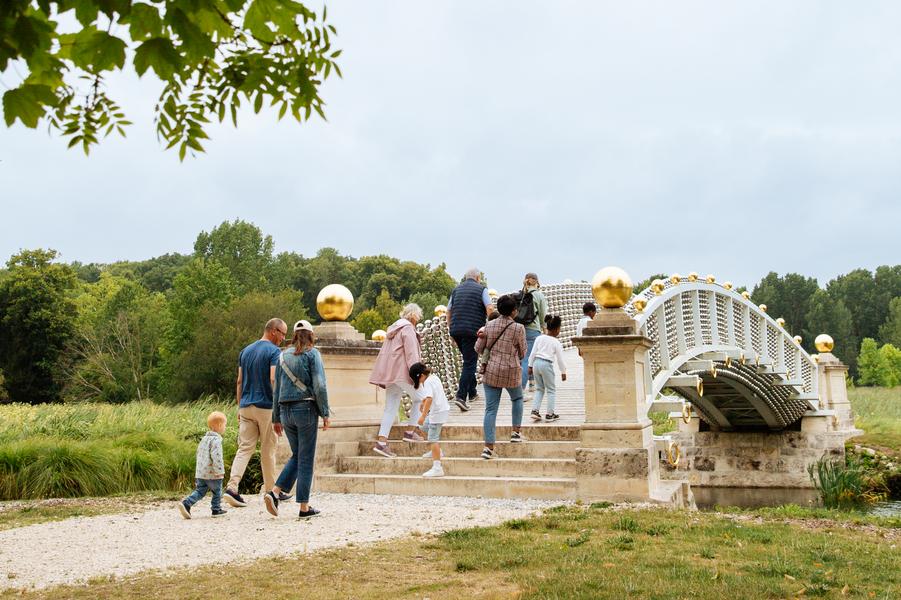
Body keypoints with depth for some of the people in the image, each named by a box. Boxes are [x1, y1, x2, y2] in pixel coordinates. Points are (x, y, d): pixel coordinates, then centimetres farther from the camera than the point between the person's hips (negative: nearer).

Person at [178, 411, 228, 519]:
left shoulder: (204, 439, 14)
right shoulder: (216, 440, -15)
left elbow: (199, 454, 22)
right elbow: (216, 456, -24)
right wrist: (220, 471, -21)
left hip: (200, 473, 8)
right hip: (212, 474, -8)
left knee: (200, 491, 10)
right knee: (217, 492, 10)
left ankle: (186, 503, -6)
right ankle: (216, 510, 18)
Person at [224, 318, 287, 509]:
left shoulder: (245, 351, 12)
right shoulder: (274, 351, -9)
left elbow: (240, 382, 13)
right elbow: (274, 380, -18)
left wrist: (240, 407, 17)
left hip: (246, 406, 5)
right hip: (267, 407, -5)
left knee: (245, 448, 3)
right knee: (268, 450, 6)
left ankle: (232, 487, -12)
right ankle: (271, 490, 16)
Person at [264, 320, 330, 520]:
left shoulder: (283, 356, 12)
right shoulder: (312, 354, -4)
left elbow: (277, 389, 14)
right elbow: (319, 386, -13)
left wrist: (276, 418, 18)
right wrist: (325, 413, -7)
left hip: (286, 410, 5)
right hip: (306, 408, -5)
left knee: (296, 455, 18)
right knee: (306, 458, 2)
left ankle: (275, 492, 1)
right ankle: (304, 507, 5)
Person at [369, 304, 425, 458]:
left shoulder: (394, 328, 23)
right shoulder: (408, 328, -6)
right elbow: (411, 353, -16)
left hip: (389, 373, 8)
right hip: (402, 371, -8)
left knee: (391, 408, 4)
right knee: (419, 399, 10)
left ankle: (382, 442, -4)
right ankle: (410, 432, 8)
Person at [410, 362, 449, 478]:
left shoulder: (427, 382, -17)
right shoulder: (434, 377, 11)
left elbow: (429, 398, -30)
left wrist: (423, 415, -33)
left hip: (437, 412, -10)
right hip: (443, 408, 10)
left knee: (433, 439, -9)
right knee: (425, 425, 28)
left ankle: (437, 468, -15)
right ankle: (437, 451, 35)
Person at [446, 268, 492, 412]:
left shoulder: (456, 289, 16)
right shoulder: (481, 289, 2)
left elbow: (448, 311, 16)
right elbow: (490, 308, -11)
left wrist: (451, 330, 20)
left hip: (456, 330, 5)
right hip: (472, 331, -5)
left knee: (469, 360, 21)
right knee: (469, 363, -3)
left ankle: (472, 392, 28)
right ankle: (461, 396, -14)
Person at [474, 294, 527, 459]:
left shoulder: (489, 326, 1)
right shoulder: (518, 328, -8)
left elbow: (478, 348, 7)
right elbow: (522, 353, 1)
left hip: (491, 371, 2)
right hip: (511, 372, -2)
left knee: (491, 409, 3)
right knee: (517, 398, 27)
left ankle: (489, 446, -2)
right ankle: (516, 432, 26)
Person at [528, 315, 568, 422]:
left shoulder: (539, 338, 5)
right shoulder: (556, 343, -5)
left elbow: (533, 353, 6)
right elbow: (560, 359, -1)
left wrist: (530, 365, 17)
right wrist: (563, 372, 10)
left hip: (536, 362, 5)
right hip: (547, 365, -5)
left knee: (539, 389, 17)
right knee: (551, 390, 8)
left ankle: (535, 410, 8)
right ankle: (550, 414, 8)